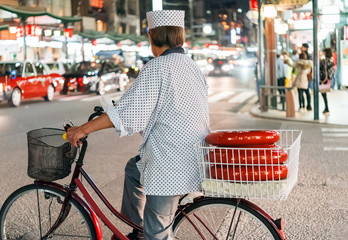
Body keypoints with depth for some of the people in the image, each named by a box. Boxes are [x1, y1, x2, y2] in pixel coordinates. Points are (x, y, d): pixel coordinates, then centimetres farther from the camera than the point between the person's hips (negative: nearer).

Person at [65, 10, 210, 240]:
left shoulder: (157, 67, -14)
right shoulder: (194, 67, 10)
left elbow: (127, 110, -19)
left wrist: (83, 129, -12)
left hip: (170, 167, -9)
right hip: (194, 158, 10)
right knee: (134, 169, 31)